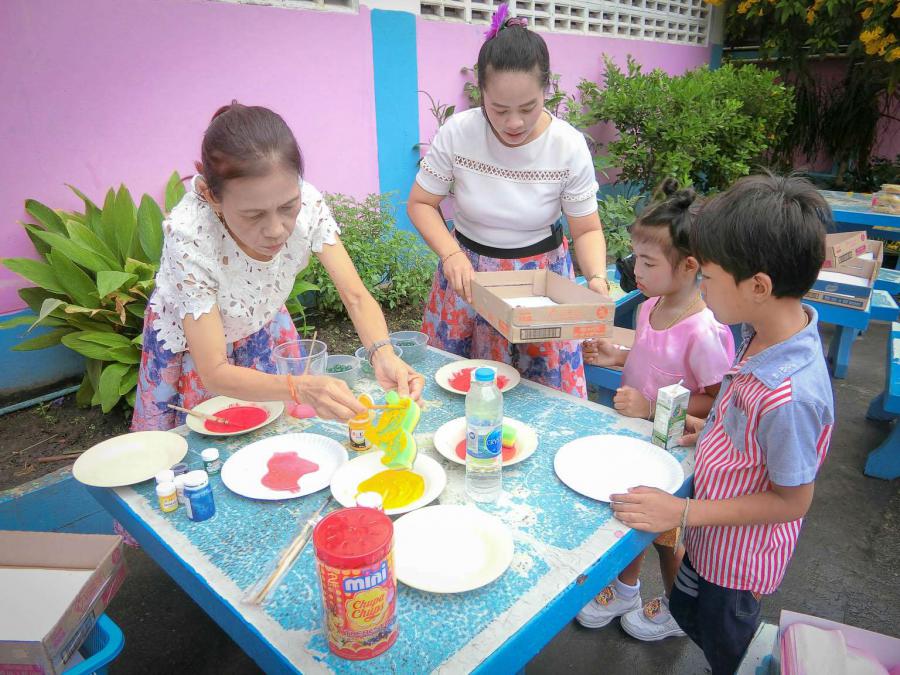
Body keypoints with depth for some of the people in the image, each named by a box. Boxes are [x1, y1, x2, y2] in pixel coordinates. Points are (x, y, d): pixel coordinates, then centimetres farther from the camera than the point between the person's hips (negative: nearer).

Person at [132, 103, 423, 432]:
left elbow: (357, 297, -24)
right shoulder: (189, 235, -38)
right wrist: (300, 388, -52)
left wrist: (383, 354, -45)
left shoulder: (307, 202, -31)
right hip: (190, 344, -2)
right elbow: (215, 373, -35)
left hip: (261, 327, 3)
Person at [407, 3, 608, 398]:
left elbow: (587, 230, -6)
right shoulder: (458, 133, -16)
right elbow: (420, 204, -6)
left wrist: (597, 278, -26)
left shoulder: (569, 146, -15)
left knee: (550, 394, 5)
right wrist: (451, 254, -24)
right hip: (467, 271, 1)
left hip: (541, 274, 0)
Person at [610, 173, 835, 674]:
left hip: (737, 555, -7)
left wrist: (683, 512, -25)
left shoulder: (789, 396, -38)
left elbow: (793, 501, -26)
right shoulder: (771, 332, -13)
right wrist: (715, 428, -2)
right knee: (687, 612, 30)